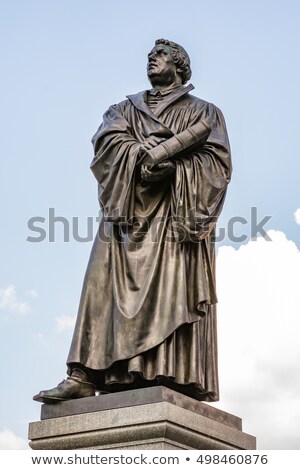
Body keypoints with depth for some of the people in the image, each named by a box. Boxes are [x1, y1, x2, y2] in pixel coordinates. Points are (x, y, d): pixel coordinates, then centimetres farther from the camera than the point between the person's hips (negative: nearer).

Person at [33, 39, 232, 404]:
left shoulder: (205, 111, 19)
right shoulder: (125, 109, 26)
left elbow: (217, 160, 3)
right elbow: (108, 141, 4)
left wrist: (170, 165, -13)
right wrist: (175, 143, -11)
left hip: (178, 213, -2)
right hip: (128, 209, 3)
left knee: (173, 293, -14)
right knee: (109, 287, -12)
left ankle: (177, 382, -20)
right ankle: (85, 376, -19)